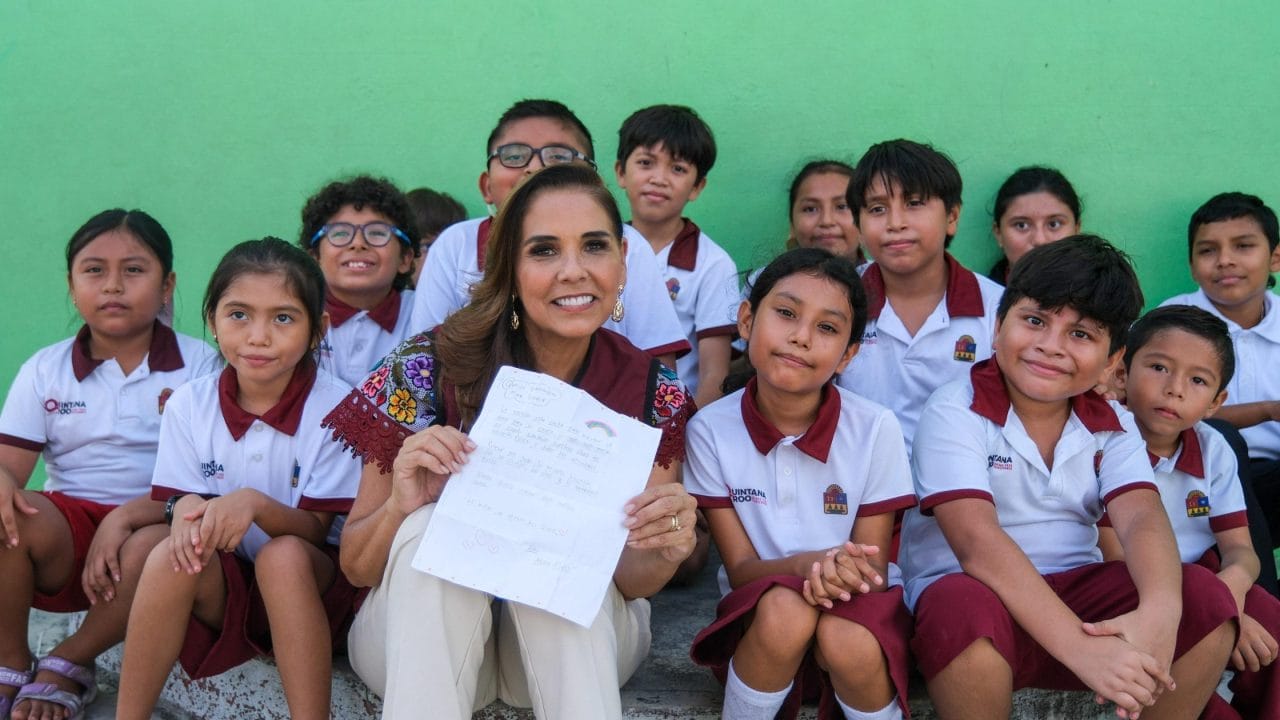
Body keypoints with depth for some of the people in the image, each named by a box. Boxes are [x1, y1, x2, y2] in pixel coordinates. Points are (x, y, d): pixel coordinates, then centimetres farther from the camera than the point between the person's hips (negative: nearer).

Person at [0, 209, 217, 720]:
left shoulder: (198, 365, -1)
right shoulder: (44, 370, 7)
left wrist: (128, 515, -24)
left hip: (155, 522, -2)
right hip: (67, 527, 2)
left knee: (156, 547, -37)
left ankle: (70, 664, -7)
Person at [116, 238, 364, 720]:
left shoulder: (336, 406, -11)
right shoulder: (189, 404, -1)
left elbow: (317, 528, -11)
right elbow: (176, 498, 0)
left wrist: (255, 504, -32)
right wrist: (185, 509, -25)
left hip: (306, 583, -2)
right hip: (220, 585, 2)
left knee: (283, 556, -33)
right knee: (172, 554, -28)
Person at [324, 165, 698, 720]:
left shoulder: (653, 392, -10)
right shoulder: (429, 368, -15)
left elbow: (630, 581, -6)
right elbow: (356, 567, -8)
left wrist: (664, 552, -30)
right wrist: (400, 504, -31)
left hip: (577, 645, 1)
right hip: (426, 634, 0)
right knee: (427, 530, -31)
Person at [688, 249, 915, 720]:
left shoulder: (875, 429, -12)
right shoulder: (711, 430, -11)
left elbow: (873, 570, -6)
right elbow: (741, 569, -9)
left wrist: (844, 572, -30)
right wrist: (809, 564, -31)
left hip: (854, 602, 0)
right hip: (759, 616, 0)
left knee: (847, 642, -34)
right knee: (785, 609, -33)